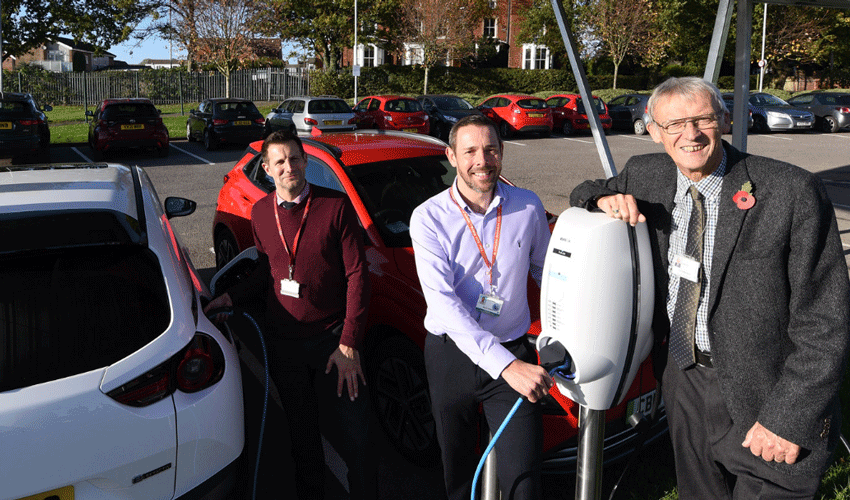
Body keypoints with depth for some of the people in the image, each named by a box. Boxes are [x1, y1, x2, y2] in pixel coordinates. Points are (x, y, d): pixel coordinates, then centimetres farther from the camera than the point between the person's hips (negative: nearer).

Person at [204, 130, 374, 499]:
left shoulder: (336, 206, -10)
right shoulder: (260, 213, 4)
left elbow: (356, 275, -11)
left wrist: (350, 343, -15)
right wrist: (231, 298, 1)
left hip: (332, 340, -3)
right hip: (283, 342, 4)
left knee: (353, 434, 2)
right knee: (302, 432, 19)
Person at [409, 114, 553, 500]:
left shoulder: (529, 207, -4)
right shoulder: (429, 218, -12)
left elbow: (546, 272, 12)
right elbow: (443, 303, -22)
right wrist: (505, 365, -31)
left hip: (513, 352, 1)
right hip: (451, 355, 0)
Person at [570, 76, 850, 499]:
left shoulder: (792, 192, -18)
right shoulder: (644, 175, -4)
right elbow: (584, 193, 16)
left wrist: (788, 419, -18)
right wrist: (606, 198, -9)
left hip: (762, 398, -4)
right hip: (683, 378, 5)